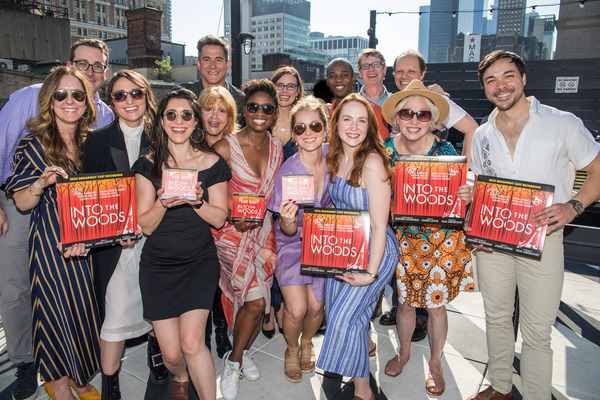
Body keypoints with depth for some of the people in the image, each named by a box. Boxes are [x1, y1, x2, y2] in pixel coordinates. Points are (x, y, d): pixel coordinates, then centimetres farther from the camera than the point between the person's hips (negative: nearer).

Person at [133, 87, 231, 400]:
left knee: (191, 341, -16)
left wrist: (197, 200, -20)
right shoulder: (148, 165, 2)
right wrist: (163, 202, -21)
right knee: (171, 352, 1)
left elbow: (219, 218, -1)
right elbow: (145, 225, -1)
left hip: (200, 260, -1)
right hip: (158, 263, 1)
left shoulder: (211, 163, 1)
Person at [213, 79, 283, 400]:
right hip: (231, 231, -4)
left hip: (263, 229, 5)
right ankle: (235, 359, 14)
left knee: (258, 301, 4)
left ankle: (238, 355, 31)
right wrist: (237, 219, -20)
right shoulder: (226, 147, -10)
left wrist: (261, 214, -2)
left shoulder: (277, 147, 4)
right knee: (255, 300, -13)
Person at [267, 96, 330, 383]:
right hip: (292, 243, -2)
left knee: (316, 306, 3)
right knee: (297, 309, -9)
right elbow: (288, 231, -17)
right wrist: (287, 221, -38)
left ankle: (307, 342, 38)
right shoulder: (287, 172, -23)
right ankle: (292, 349, 25)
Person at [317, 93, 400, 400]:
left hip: (374, 251, -7)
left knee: (344, 317, -9)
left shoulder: (372, 163, -21)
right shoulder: (334, 157, 2)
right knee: (334, 313, 9)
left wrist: (371, 273, -19)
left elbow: (379, 226, -20)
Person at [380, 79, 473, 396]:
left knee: (436, 305, 10)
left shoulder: (445, 151, -15)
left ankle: (435, 363, 36)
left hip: (442, 239, -1)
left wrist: (467, 197, -28)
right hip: (403, 238, 2)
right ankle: (404, 351, 43)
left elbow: (458, 197, -7)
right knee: (405, 301, 15)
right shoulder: (386, 151, -9)